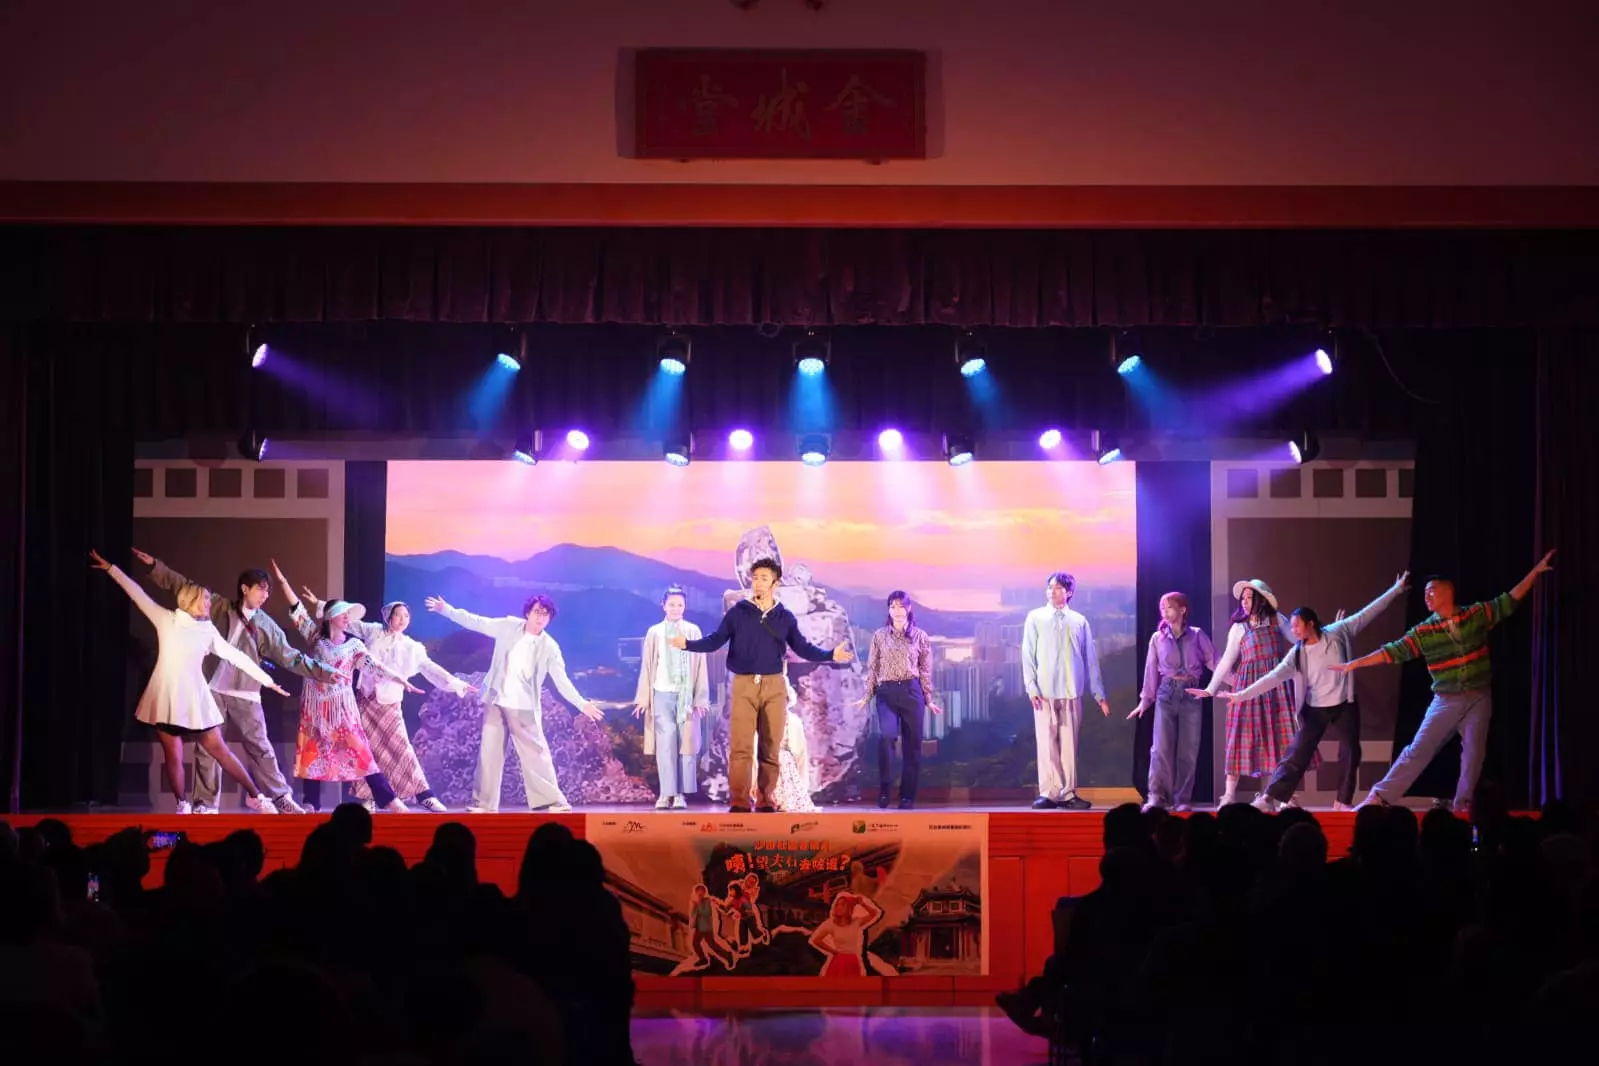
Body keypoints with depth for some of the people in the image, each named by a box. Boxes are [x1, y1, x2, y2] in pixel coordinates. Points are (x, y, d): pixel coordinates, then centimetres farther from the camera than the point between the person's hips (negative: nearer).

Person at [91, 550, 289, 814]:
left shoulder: (208, 630, 8)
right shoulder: (166, 620, 4)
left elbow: (235, 656, 12)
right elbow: (137, 594, 5)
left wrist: (266, 679, 12)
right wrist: (111, 569, 5)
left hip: (195, 699, 1)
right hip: (167, 699, -1)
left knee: (219, 749, 1)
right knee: (173, 756, -3)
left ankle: (256, 797, 5)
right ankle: (183, 807, 9)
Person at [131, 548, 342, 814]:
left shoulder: (266, 625, 5)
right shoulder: (220, 607, 4)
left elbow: (290, 657, 4)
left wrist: (324, 672, -4)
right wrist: (154, 566, 2)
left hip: (245, 695, 0)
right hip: (213, 690, 0)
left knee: (260, 748, 1)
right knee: (207, 748, 1)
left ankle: (281, 799, 5)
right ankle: (206, 804, 7)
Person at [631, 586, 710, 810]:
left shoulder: (693, 631, 6)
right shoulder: (654, 632, 8)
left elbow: (700, 665, 5)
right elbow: (647, 666, 8)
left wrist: (701, 698, -1)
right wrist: (643, 697, 2)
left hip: (687, 694, 0)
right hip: (662, 693, 0)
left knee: (686, 742, -3)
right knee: (665, 743, -3)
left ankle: (681, 794, -1)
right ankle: (666, 793, -3)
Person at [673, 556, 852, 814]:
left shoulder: (785, 617, 7)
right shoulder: (737, 613, 3)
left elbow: (803, 648, 8)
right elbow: (715, 641, 2)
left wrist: (830, 655, -6)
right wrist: (688, 644, -14)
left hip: (774, 686, 2)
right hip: (744, 685, -2)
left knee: (771, 747, 4)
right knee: (740, 746, -9)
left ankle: (766, 801, 10)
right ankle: (739, 803, -10)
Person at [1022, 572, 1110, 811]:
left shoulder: (1079, 621, 9)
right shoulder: (1035, 618, 6)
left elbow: (1090, 660, 10)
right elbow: (1028, 654, 2)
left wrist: (1099, 695, 8)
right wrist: (1031, 687, -9)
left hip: (1072, 692, 1)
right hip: (1045, 692, -1)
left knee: (1069, 744, 1)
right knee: (1046, 743, -3)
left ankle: (1068, 793, 5)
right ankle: (1048, 793, -2)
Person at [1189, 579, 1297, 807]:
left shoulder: (1277, 620, 8)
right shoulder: (1238, 628, 8)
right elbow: (1226, 662, 10)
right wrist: (1211, 689, 5)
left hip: (1277, 683, 0)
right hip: (1249, 685, 0)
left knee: (1282, 736, -3)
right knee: (1242, 736, -4)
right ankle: (1229, 794, -4)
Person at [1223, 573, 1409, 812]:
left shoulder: (1338, 634, -10)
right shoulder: (1297, 653, -8)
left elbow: (1368, 613, -6)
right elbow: (1274, 676, -14)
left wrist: (1397, 589, -6)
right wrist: (1243, 694, -25)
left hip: (1344, 706, 0)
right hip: (1315, 710, 0)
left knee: (1350, 754, 5)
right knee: (1296, 753, -7)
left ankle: (1343, 801, 19)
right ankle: (1271, 798, -13)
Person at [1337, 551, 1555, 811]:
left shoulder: (1477, 615, -2)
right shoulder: (1424, 631, -3)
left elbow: (1509, 601, 1)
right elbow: (1393, 651, -4)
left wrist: (1535, 572, -5)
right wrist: (1356, 663, -9)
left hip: (1479, 698, 0)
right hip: (1446, 701, 0)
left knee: (1474, 753, 0)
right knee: (1418, 750, -3)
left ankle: (1462, 805, 10)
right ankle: (1381, 796, -3)